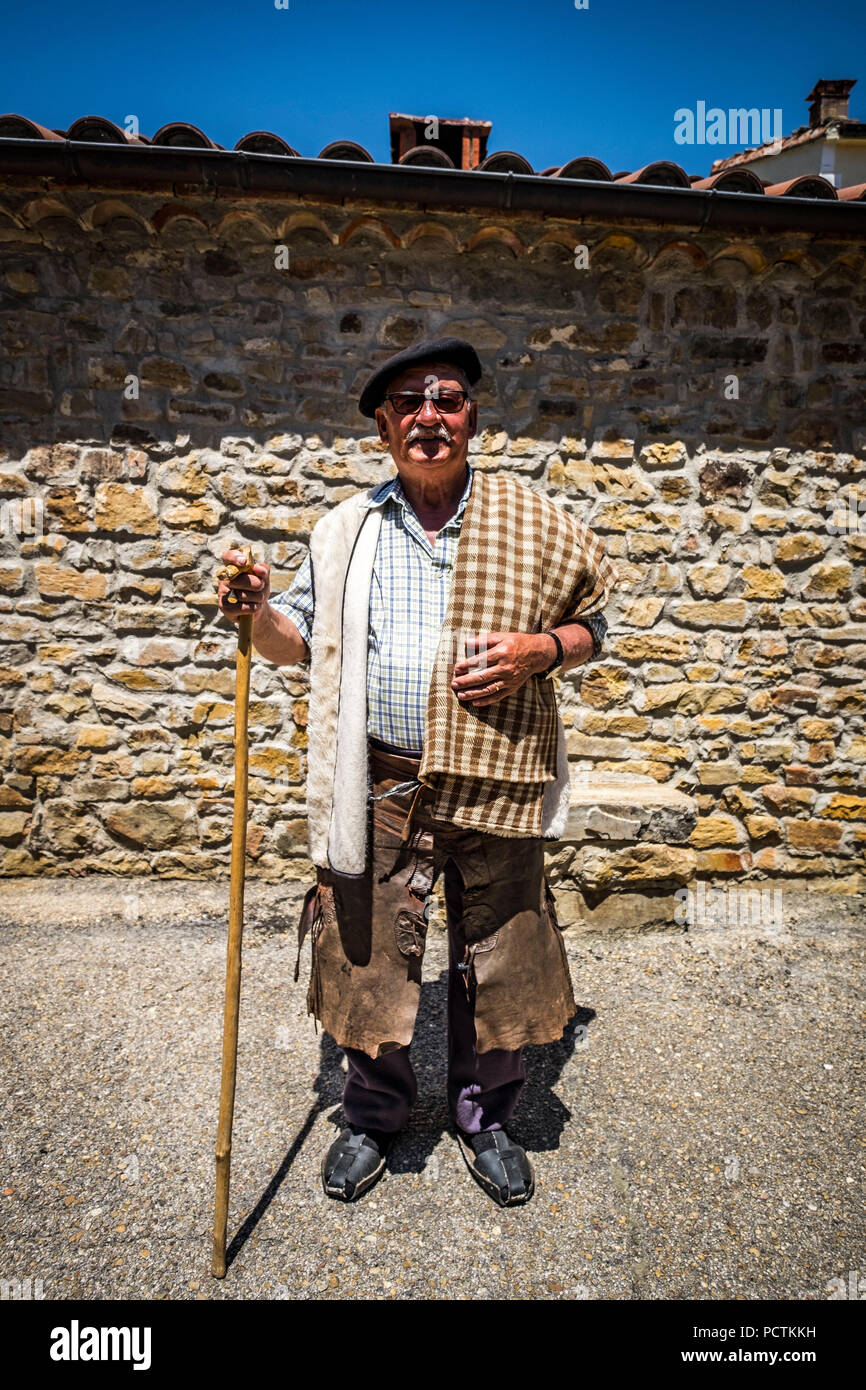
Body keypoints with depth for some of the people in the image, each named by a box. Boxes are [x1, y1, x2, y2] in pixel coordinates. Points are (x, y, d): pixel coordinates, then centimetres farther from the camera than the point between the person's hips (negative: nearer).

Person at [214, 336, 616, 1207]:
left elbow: (592, 624, 10)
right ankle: (373, 1116, 42)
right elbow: (301, 641, 14)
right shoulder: (343, 530, 7)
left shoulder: (531, 521, 2)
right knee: (369, 962, 13)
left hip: (495, 785, 0)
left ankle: (485, 1119, 42)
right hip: (377, 788, 1)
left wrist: (540, 650, -11)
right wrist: (256, 612, -7)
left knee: (499, 967, 13)